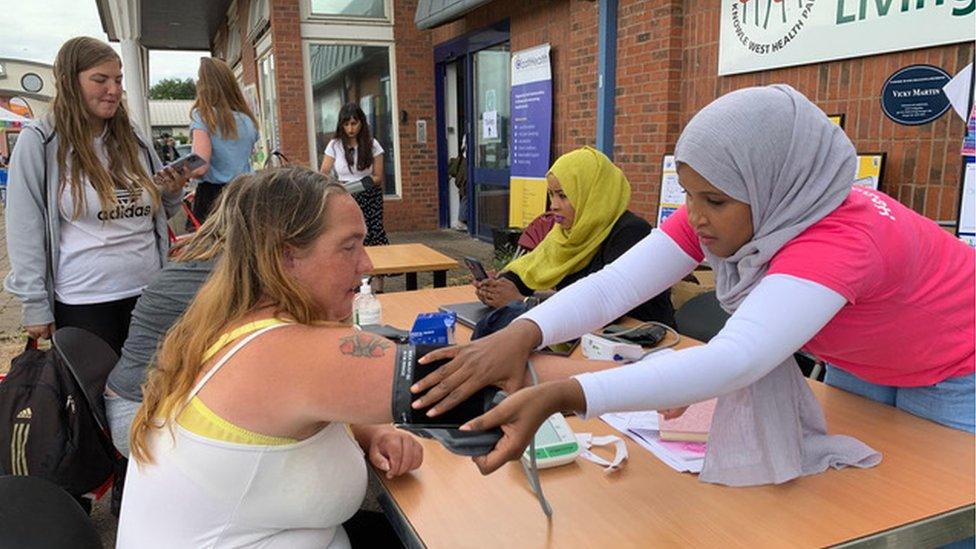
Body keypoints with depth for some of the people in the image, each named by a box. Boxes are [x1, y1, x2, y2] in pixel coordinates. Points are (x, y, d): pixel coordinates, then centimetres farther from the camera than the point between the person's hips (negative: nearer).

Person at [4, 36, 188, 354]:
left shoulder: (134, 141, 8)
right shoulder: (39, 141, -5)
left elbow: (159, 214, 18)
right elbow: (25, 230, -5)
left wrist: (173, 193, -5)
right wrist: (35, 305, -6)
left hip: (147, 292, 4)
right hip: (82, 303, -4)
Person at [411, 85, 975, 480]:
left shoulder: (838, 241, -43)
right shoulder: (718, 214, -22)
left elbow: (732, 361, -58)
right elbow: (613, 284, -34)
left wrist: (558, 396, -67)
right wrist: (521, 334, -53)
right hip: (857, 368, 6)